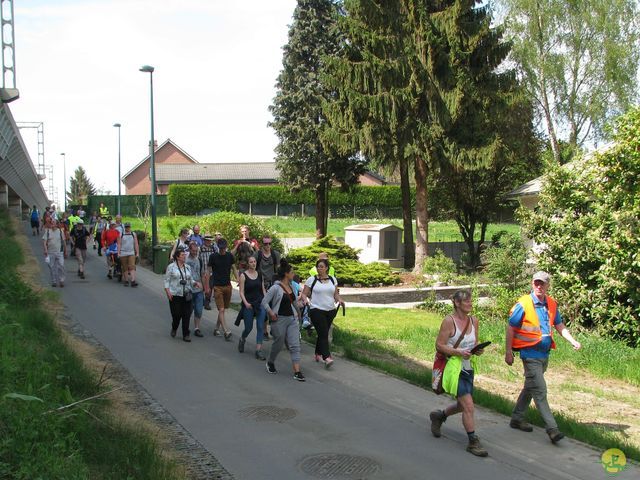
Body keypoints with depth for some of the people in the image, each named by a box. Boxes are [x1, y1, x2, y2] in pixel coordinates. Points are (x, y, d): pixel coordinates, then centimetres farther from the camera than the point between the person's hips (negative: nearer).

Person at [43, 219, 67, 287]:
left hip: (59, 252, 0)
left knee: (61, 266, -10)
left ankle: (61, 280, 0)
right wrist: (45, 250, -17)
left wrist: (65, 252, 13)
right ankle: (53, 281, 15)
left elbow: (64, 242, 12)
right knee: (52, 268, 5)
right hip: (50, 253, 0)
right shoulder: (47, 231, 4)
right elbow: (44, 241, -3)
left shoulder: (61, 231, 6)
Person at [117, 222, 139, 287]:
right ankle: (126, 281, 14)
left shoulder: (133, 234, 8)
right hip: (123, 254, -1)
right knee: (125, 268, 4)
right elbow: (119, 244, 0)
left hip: (131, 253, 1)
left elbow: (136, 244, 7)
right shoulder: (120, 235, 3)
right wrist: (118, 253, -8)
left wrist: (137, 253, 3)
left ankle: (133, 281, -18)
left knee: (132, 267, -11)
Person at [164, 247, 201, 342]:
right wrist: (168, 291, -12)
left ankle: (186, 334, 8)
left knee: (187, 315, -1)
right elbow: (166, 280, -1)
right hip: (175, 295, -4)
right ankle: (174, 328, 28)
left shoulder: (187, 267, 13)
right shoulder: (171, 267, -1)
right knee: (177, 314, -3)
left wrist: (195, 283, -1)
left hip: (187, 295, 4)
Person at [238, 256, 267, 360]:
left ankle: (258, 350, -3)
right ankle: (242, 339, 39)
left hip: (260, 304, 3)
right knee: (248, 328, 6)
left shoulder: (260, 274, 7)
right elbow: (241, 292, -7)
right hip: (248, 305, -3)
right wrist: (246, 303, -21)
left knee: (260, 327, -5)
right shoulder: (243, 275, -5)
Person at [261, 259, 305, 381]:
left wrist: (297, 312, 24)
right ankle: (270, 363, 36)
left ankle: (297, 371, -7)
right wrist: (271, 313, -19)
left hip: (292, 319, 6)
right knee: (278, 344, 8)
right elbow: (264, 302, -13)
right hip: (280, 320, -6)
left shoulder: (291, 286, 8)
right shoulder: (276, 288, -13)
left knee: (295, 345, -4)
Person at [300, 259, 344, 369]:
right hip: (316, 310, -4)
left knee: (323, 334, 13)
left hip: (330, 311, 5)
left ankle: (318, 354, 29)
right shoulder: (311, 280, 0)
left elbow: (336, 294, 16)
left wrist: (339, 300, -4)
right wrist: (305, 299, -21)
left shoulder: (333, 279, 12)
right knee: (323, 334, -14)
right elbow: (304, 294, 0)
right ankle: (327, 358, -19)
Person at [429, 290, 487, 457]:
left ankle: (439, 416, 45)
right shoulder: (449, 321, -14)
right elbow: (439, 345, -12)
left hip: (469, 368, 7)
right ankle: (473, 442, 1)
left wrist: (478, 349, -6)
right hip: (454, 368, -7)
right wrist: (458, 352, -23)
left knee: (462, 405, 18)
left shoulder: (474, 320, 5)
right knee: (468, 406, -11)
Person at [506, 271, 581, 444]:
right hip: (530, 354, -7)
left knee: (530, 387, 17)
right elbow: (510, 328, -7)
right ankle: (552, 429, -10)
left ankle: (517, 418, 30)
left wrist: (573, 341, -4)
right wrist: (508, 352, -8)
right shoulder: (523, 304, -12)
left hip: (544, 353, 7)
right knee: (540, 391, -10)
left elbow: (560, 327, 12)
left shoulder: (552, 304, 6)